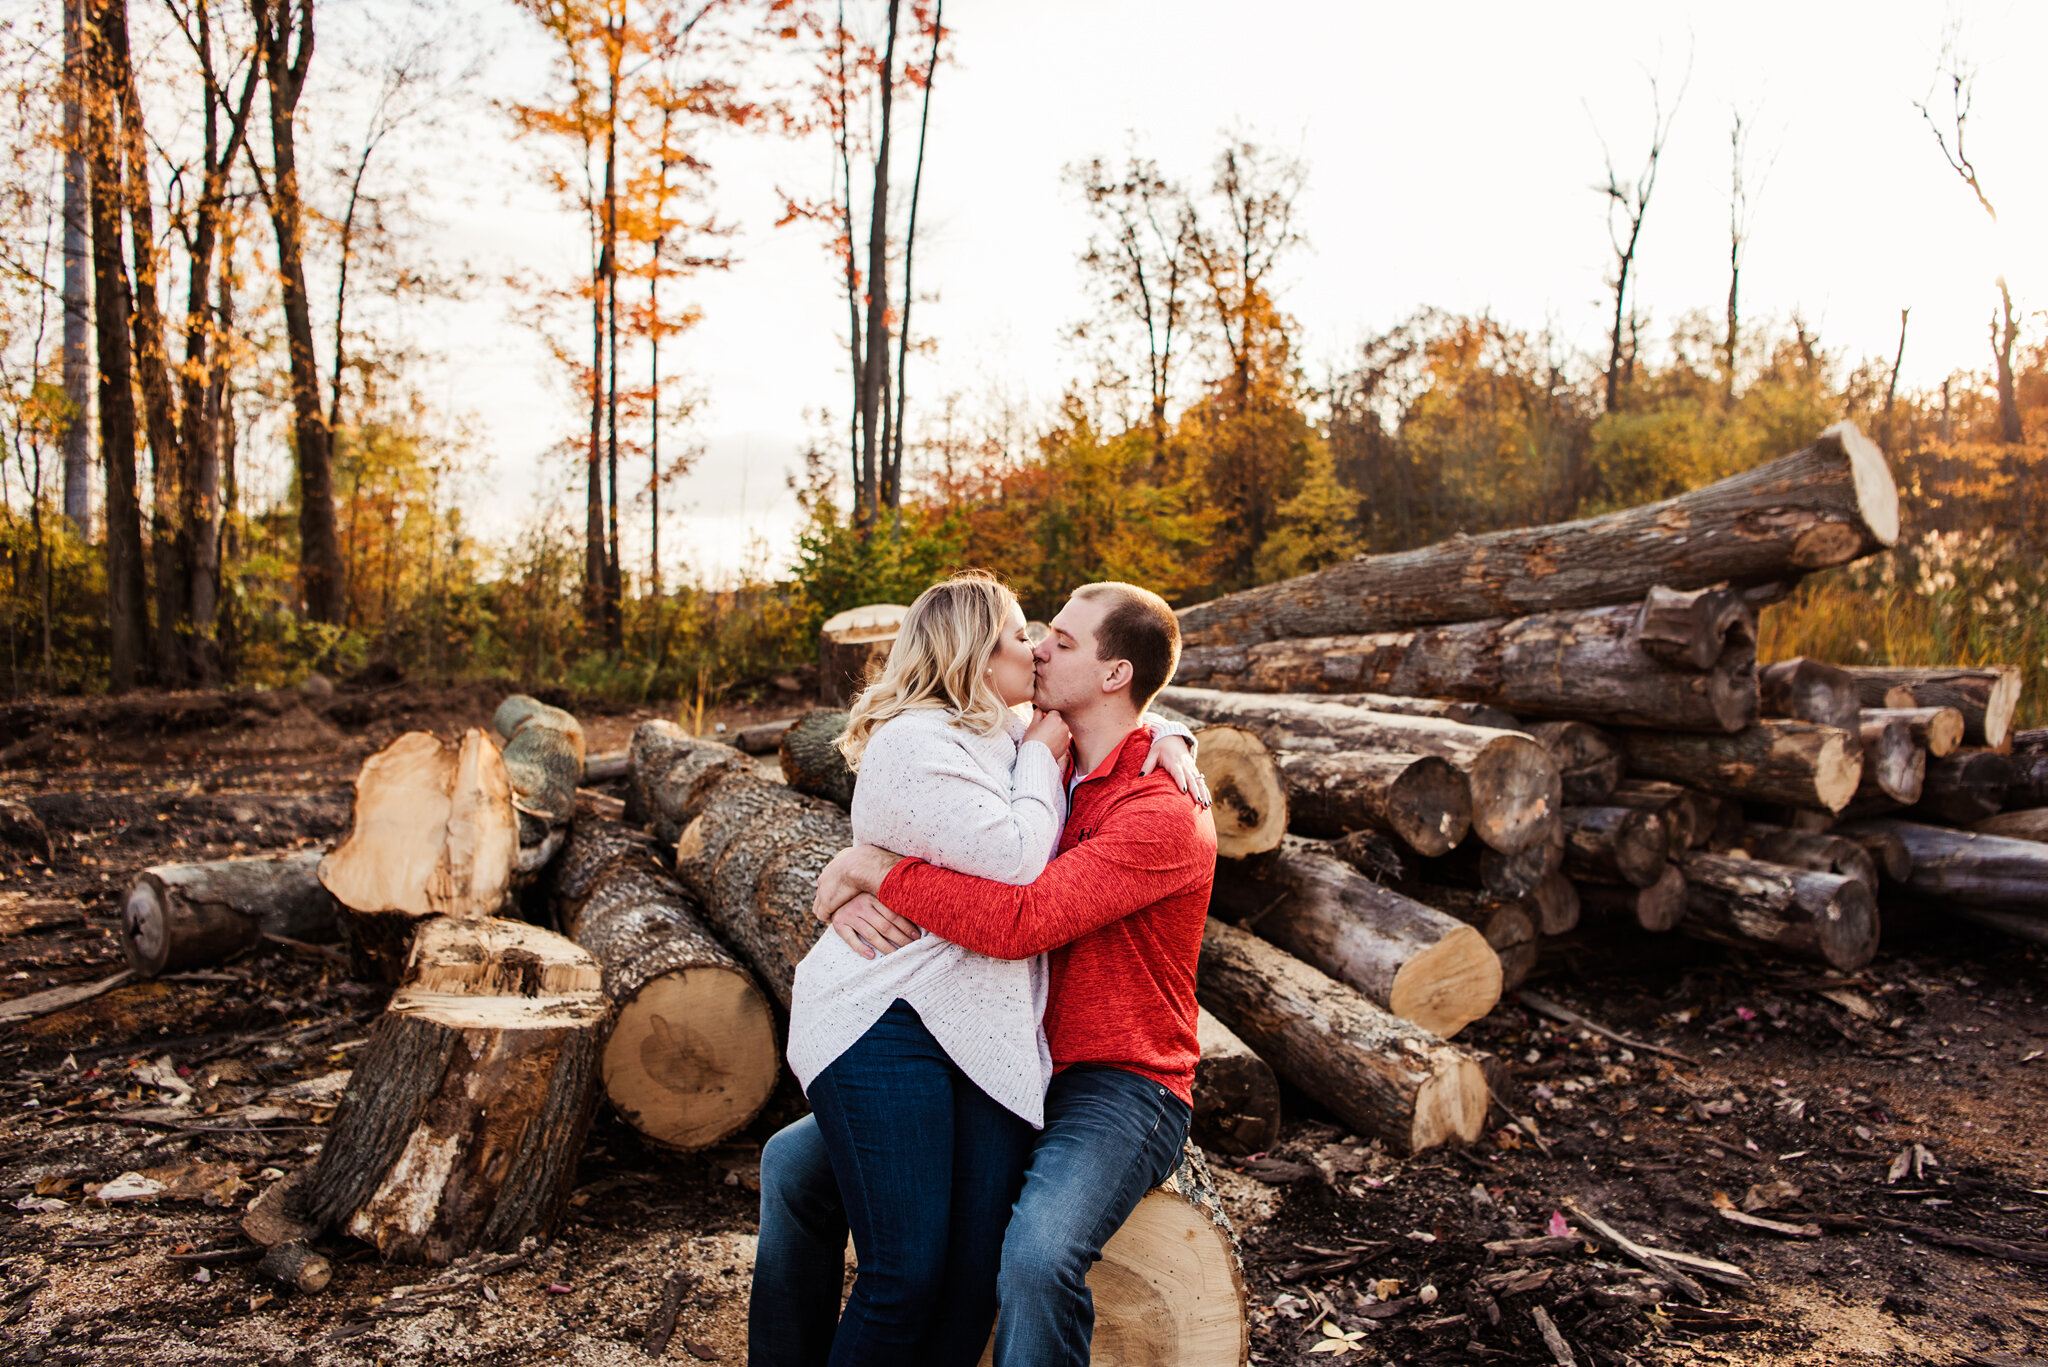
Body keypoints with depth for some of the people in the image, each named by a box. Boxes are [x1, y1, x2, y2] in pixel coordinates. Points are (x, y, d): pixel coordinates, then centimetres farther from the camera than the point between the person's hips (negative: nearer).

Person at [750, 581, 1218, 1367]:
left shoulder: (1164, 816, -19)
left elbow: (1013, 923, -32)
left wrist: (873, 868, -22)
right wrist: (848, 898, -14)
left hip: (1120, 1088, -7)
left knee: (1036, 1255, -35)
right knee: (796, 1161, 3)